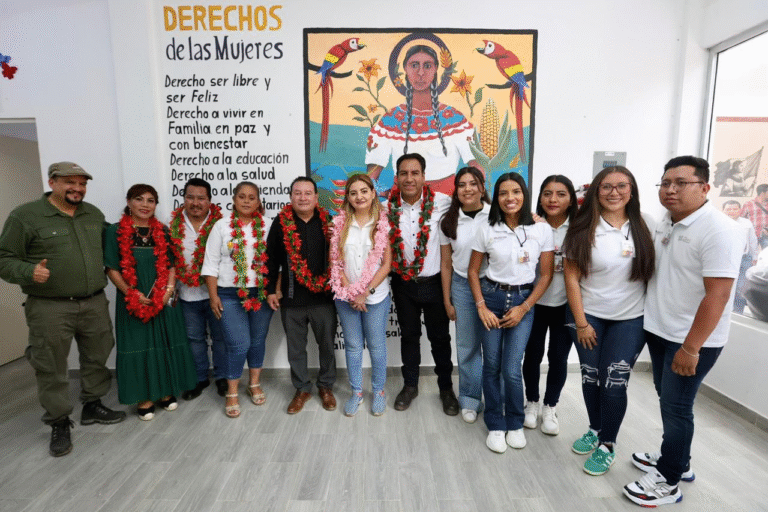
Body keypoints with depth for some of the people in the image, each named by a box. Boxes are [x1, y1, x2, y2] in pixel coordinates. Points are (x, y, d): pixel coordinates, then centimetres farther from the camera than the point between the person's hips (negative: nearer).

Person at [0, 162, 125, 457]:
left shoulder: (94, 214, 10)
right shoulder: (25, 216, -5)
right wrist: (29, 272, -24)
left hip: (95, 304, 5)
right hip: (50, 309, -4)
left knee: (97, 358, 15)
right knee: (52, 369, 6)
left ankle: (93, 406, 34)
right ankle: (59, 424, 22)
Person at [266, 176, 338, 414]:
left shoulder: (327, 222, 0)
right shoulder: (281, 223, 0)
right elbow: (272, 259, 3)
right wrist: (270, 290, 2)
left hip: (323, 297, 0)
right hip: (291, 298, 0)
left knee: (327, 344, 13)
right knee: (296, 347, 13)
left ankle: (326, 386, 33)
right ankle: (302, 388, 32)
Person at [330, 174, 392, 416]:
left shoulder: (383, 224, -4)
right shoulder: (340, 223, 1)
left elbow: (386, 264, -6)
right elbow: (335, 261, 0)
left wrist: (366, 292, -12)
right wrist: (350, 291, -9)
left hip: (376, 296, -2)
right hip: (346, 296, 2)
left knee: (376, 345, 10)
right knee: (353, 345, 13)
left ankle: (379, 391, 30)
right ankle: (356, 391, 30)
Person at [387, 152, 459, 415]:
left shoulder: (441, 202, -12)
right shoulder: (388, 207, -5)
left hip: (434, 282, -2)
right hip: (403, 283, 2)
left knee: (440, 337, 13)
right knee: (409, 335, 18)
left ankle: (446, 388, 34)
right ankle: (410, 385, 38)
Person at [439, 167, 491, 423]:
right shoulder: (449, 222, 5)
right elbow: (446, 264, 9)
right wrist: (447, 301, 9)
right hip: (462, 286, 2)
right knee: (467, 347, 10)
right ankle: (470, 399, 28)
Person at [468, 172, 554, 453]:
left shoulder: (542, 230, -4)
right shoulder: (486, 229, -4)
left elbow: (546, 274, -1)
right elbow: (473, 271, 3)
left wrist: (524, 308, -7)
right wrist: (481, 306, -6)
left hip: (523, 301, 0)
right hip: (491, 297, 1)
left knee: (511, 370, -3)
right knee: (491, 366, 6)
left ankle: (515, 424, 25)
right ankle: (496, 425, 27)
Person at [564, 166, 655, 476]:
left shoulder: (643, 226, 0)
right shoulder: (584, 229, -6)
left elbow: (653, 270, 5)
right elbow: (571, 277, -6)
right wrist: (581, 323, -7)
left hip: (630, 319, 0)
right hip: (588, 314, 0)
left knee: (614, 382, 0)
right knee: (590, 376, 10)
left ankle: (607, 446, 20)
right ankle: (595, 430, 34)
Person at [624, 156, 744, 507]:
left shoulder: (719, 231, -19)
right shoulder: (665, 223, 6)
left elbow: (717, 296, -23)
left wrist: (690, 349, -22)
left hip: (692, 340, -7)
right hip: (659, 330, 8)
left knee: (676, 407, 3)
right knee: (667, 399, 19)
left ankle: (669, 482, 21)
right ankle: (675, 461, 38)